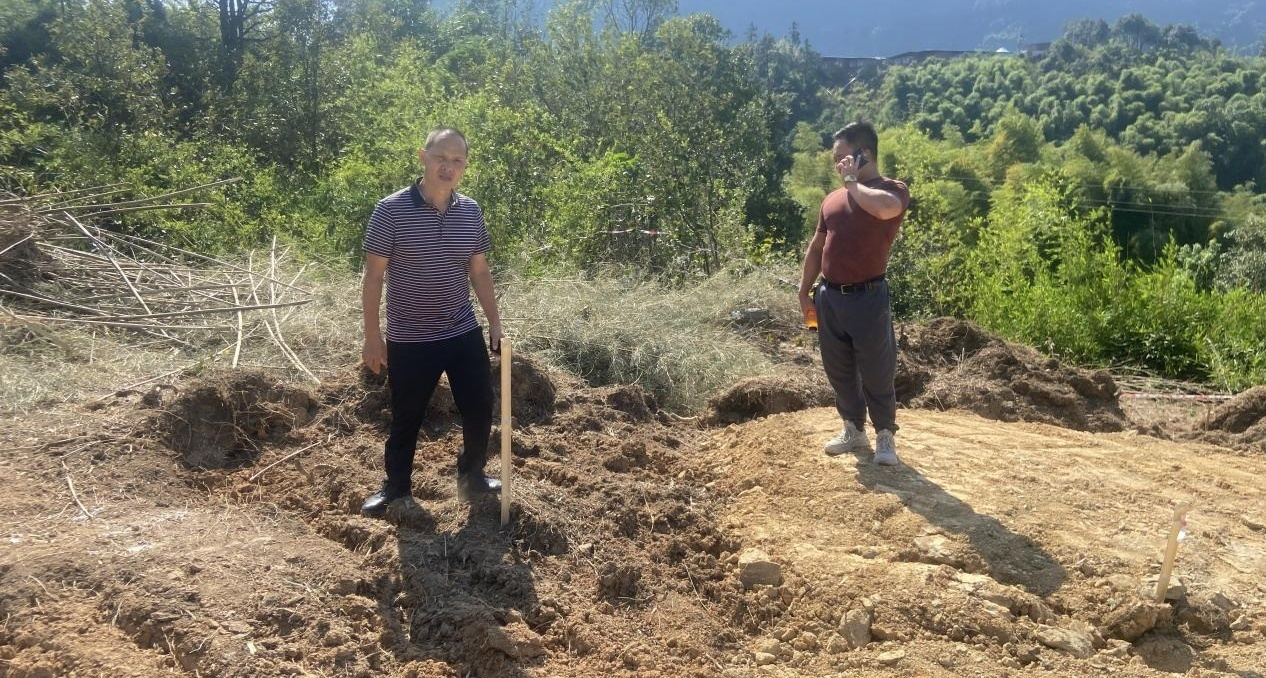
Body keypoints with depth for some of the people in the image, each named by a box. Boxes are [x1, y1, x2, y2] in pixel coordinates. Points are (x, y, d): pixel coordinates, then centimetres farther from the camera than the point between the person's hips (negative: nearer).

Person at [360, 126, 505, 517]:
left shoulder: (471, 212, 0)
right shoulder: (391, 210, -13)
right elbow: (374, 276, -9)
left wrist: (494, 321, 7)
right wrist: (372, 336, -9)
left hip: (464, 334, 4)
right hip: (409, 340, -3)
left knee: (480, 410, 9)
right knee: (405, 419, 12)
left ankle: (471, 477, 34)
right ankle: (396, 486, 33)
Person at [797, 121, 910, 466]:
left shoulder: (893, 190, -6)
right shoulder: (833, 198, 12)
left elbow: (885, 208, -32)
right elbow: (816, 247, 18)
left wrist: (852, 181, -17)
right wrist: (805, 291, 14)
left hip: (867, 297, -6)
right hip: (829, 296, 6)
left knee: (876, 374, 3)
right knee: (839, 371, 14)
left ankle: (885, 436, 19)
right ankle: (853, 430, 29)